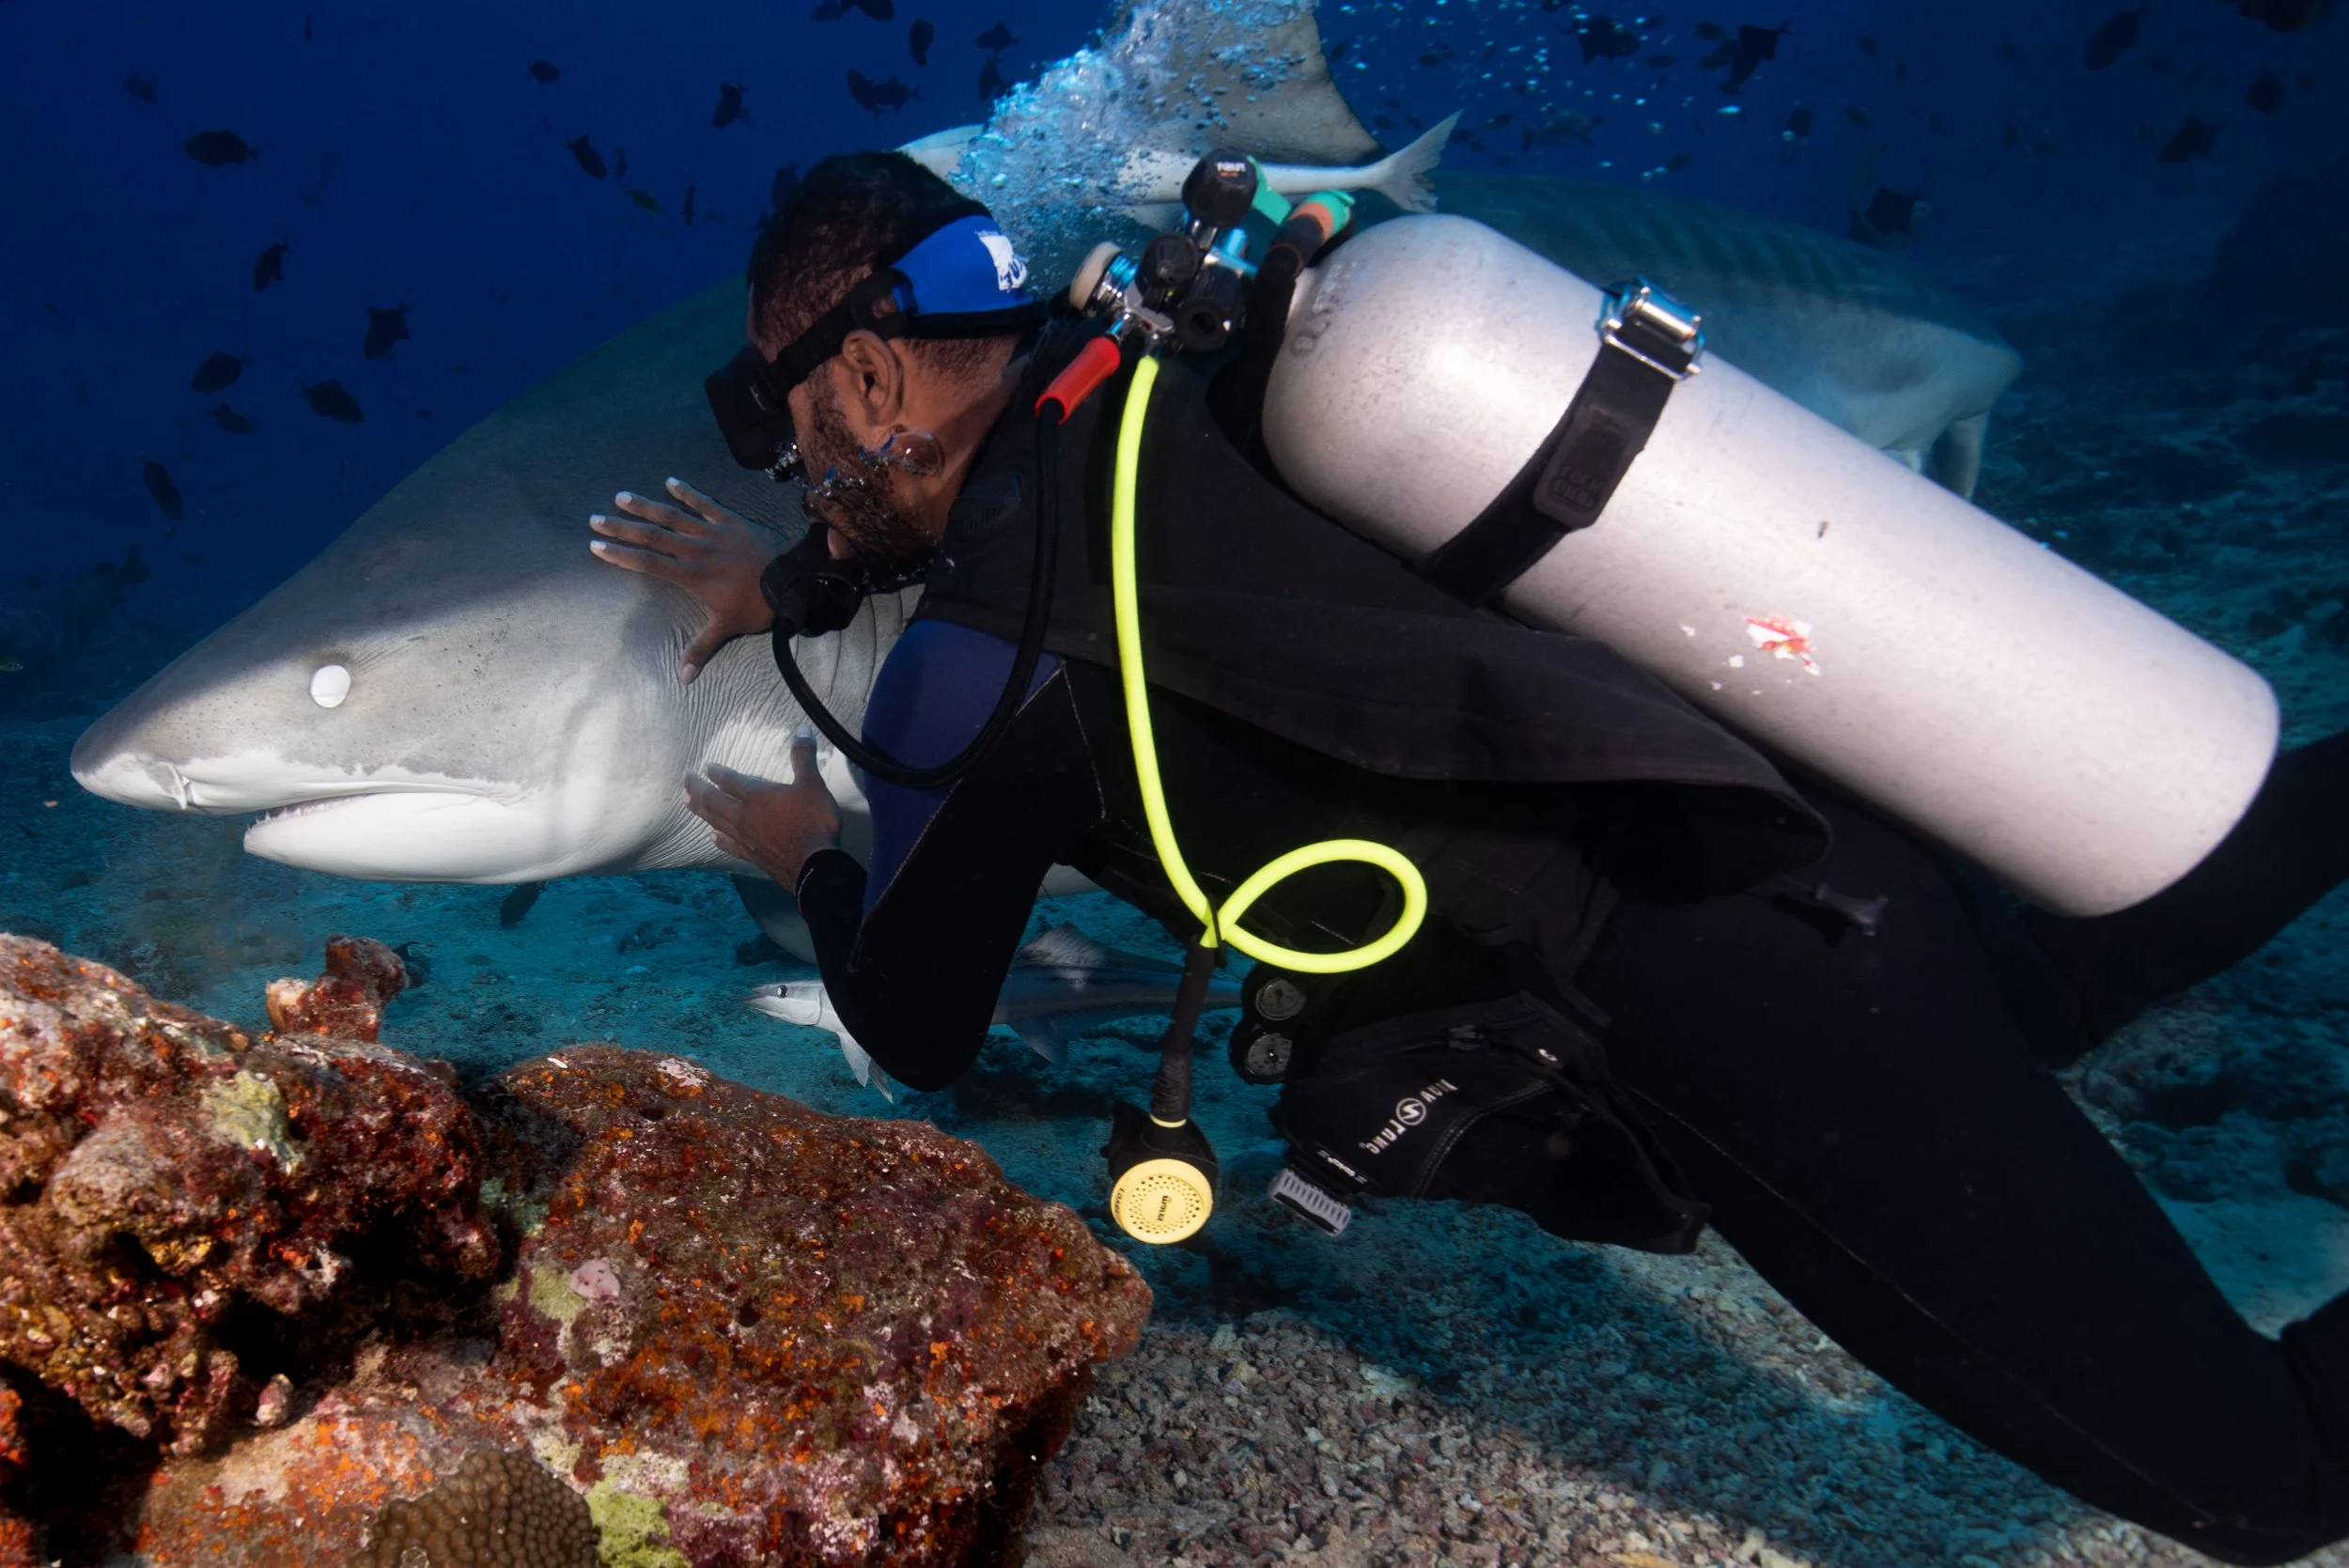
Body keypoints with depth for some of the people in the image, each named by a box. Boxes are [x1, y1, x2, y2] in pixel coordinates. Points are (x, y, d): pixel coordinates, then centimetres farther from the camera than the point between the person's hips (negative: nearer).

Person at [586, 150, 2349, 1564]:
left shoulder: (976, 663, -15)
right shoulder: (1126, 385, 6)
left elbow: (920, 1036, 4)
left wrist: (813, 862, 23)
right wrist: (788, 574, 37)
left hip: (1755, 1015, -8)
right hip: (1827, 842, 9)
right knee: (2057, 983, 40)